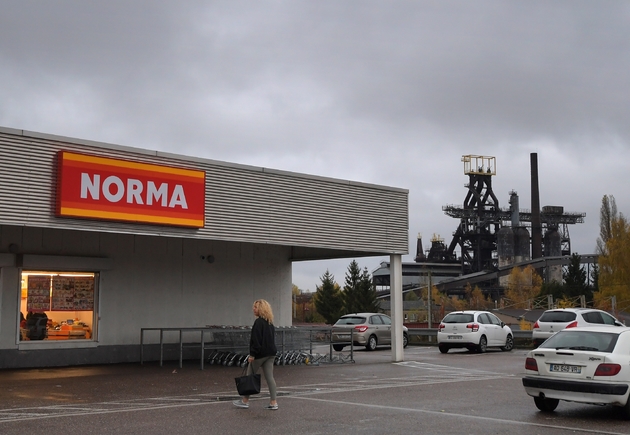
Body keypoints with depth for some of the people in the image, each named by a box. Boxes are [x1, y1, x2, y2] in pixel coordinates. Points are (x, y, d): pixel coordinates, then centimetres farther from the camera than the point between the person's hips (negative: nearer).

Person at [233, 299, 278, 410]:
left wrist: (252, 354, -17)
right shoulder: (270, 323, 11)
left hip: (260, 354, -8)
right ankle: (273, 402, 2)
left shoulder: (258, 322, -14)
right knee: (269, 377, 6)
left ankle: (245, 401, 14)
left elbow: (256, 339, -18)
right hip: (271, 353, 8)